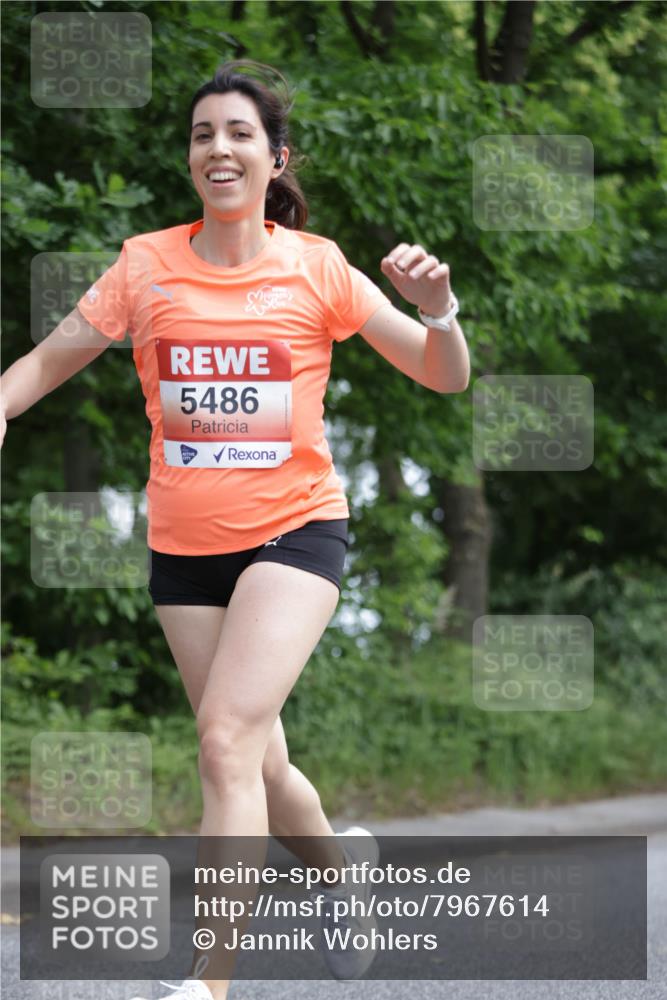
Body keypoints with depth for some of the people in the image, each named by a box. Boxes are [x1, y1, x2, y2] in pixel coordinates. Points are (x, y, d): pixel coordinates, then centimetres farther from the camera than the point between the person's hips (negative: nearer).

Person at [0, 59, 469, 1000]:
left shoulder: (317, 267, -4)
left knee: (228, 739, -21)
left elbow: (444, 376, 0)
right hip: (184, 543, 3)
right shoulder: (147, 264, 0)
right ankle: (338, 858, 46)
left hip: (296, 527, -3)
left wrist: (437, 309, -22)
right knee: (258, 765, 13)